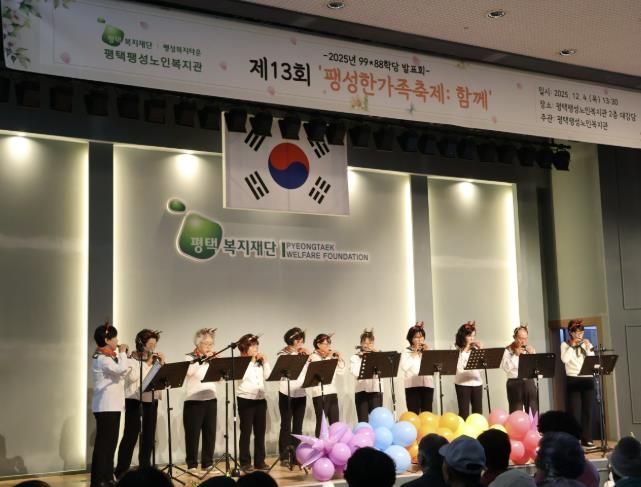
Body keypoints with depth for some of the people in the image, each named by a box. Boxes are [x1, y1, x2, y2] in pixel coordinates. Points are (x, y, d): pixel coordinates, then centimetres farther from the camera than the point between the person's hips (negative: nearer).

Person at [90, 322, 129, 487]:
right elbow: (122, 369, -27)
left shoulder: (107, 357, 16)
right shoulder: (101, 358, -16)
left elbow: (121, 372, 17)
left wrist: (120, 355, 8)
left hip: (112, 405, 10)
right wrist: (122, 353, -12)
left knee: (110, 443, 13)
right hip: (105, 407, -10)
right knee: (103, 444, -7)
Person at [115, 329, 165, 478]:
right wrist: (146, 364, -15)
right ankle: (121, 470, 1)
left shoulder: (155, 360, 12)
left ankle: (145, 467, 19)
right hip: (134, 400, -5)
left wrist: (162, 363, -3)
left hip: (151, 401, 6)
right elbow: (132, 377, -20)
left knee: (149, 436, 8)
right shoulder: (130, 360, -4)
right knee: (131, 435, -6)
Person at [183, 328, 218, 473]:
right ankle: (192, 464, 7)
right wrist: (203, 359, -18)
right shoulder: (189, 357, -1)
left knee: (210, 432, 6)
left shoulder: (212, 358, 12)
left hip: (211, 400, 5)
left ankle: (208, 463, 15)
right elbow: (189, 371, -22)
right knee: (193, 433, -2)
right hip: (193, 401, -5)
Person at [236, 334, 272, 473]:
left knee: (260, 431, 8)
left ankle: (260, 461, 16)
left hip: (260, 399, 6)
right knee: (246, 432, -2)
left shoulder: (260, 361, 13)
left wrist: (265, 362, 0)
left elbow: (268, 376, 8)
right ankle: (245, 463, 4)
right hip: (246, 399, -5)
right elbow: (242, 376, -19)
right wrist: (251, 361, -13)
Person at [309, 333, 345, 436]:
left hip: (332, 392, 6)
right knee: (321, 422, -3)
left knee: (335, 423, 7)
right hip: (319, 393, -6)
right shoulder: (314, 357, -4)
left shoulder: (331, 356, 14)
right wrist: (328, 357, -14)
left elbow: (341, 371, 14)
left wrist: (339, 358, 3)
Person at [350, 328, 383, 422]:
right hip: (362, 391, -1)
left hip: (376, 391, 1)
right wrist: (363, 360, -7)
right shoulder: (355, 357, 5)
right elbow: (356, 372, -11)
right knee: (363, 421, -2)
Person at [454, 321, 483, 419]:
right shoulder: (456, 348, -2)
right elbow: (458, 365, -17)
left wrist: (480, 350, -5)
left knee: (478, 412, 8)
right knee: (464, 412, -1)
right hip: (462, 383, -4)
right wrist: (465, 349, -11)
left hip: (477, 382, 4)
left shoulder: (476, 348, 10)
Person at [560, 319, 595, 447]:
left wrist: (589, 348, -8)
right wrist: (572, 346, -13)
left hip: (588, 380, 4)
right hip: (573, 380, -4)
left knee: (587, 410, 6)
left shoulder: (587, 344, 11)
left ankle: (586, 439, 12)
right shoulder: (565, 345, 1)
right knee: (575, 410, -6)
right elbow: (565, 360, -17)